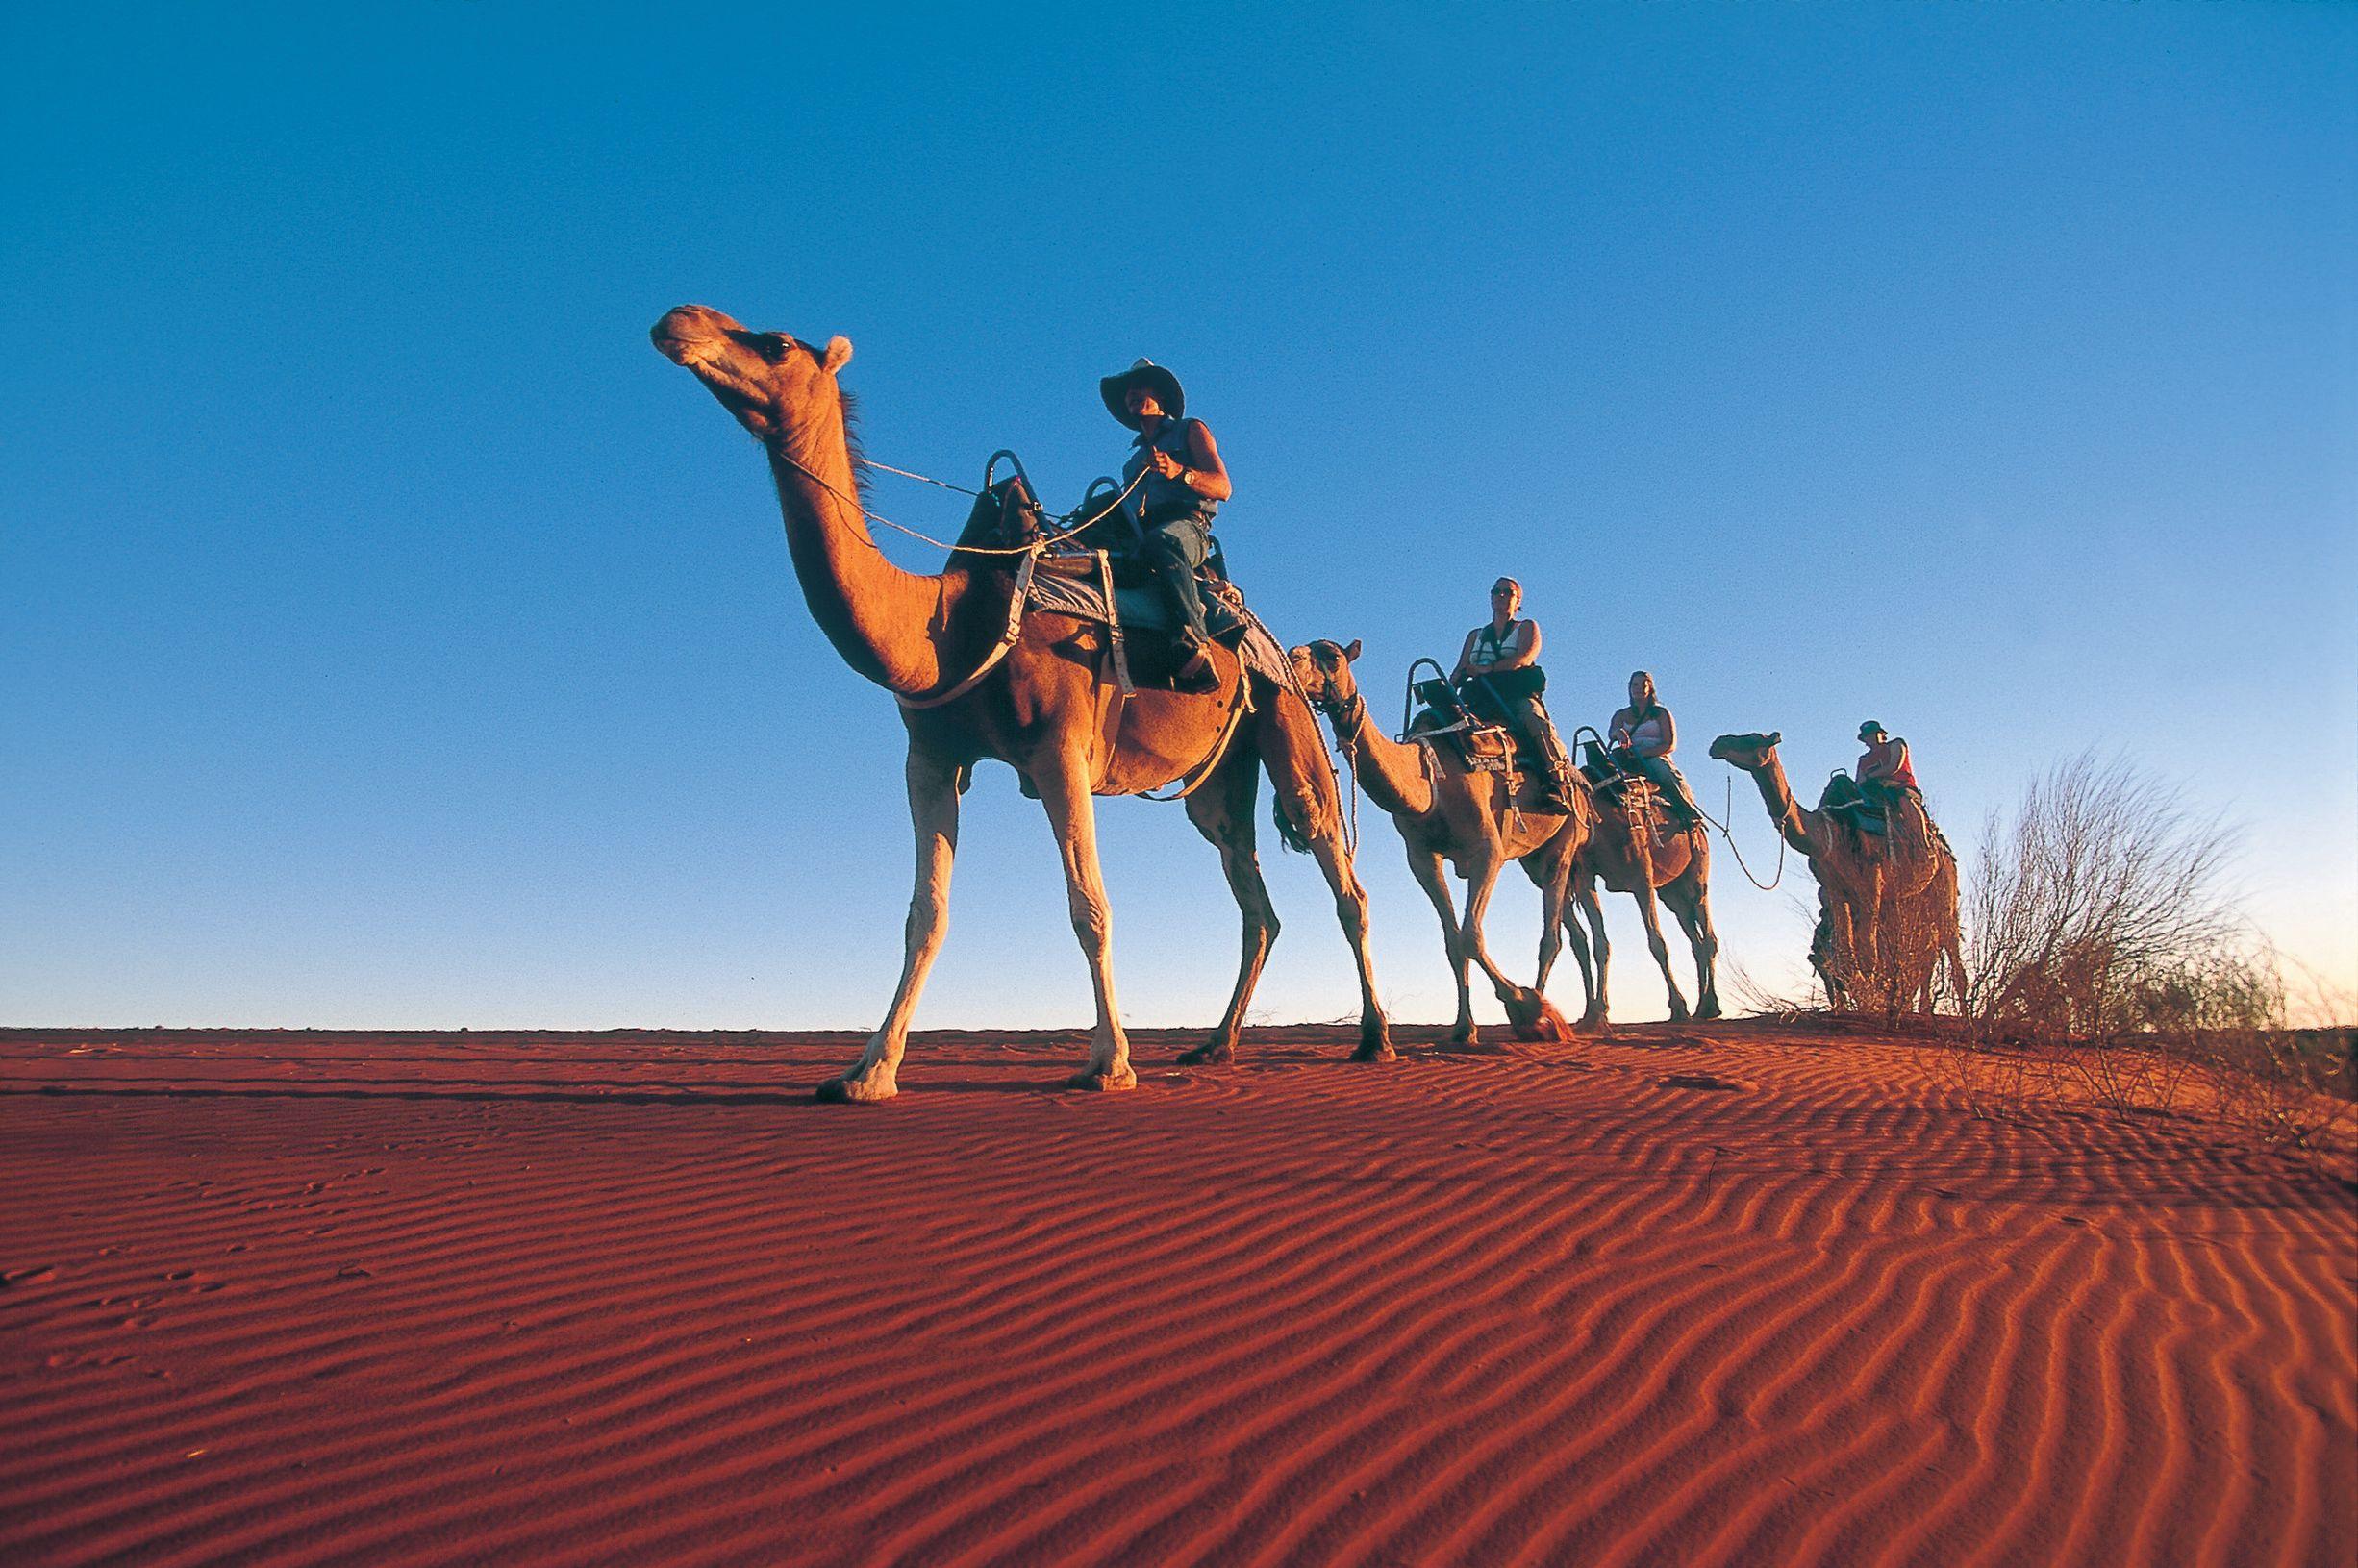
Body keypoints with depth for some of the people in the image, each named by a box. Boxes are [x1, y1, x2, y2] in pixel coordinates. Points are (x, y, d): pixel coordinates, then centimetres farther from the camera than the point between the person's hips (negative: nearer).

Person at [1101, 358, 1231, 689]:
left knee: (1161, 540, -42)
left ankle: (1196, 643, -56)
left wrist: (1180, 472, -12)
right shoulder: (1136, 457, 38)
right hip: (1140, 535, 6)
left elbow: (1223, 488, 6)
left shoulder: (1191, 430, 21)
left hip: (1187, 526, -6)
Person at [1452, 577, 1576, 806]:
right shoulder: (1475, 636, 30)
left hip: (1517, 695, -3)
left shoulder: (1527, 628, 19)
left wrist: (1490, 668, -12)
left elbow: (1525, 658, -2)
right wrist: (1448, 687, -4)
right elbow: (1460, 671, 19)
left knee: (1535, 719, -37)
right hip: (1481, 699, 4)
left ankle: (1558, 781, -46)